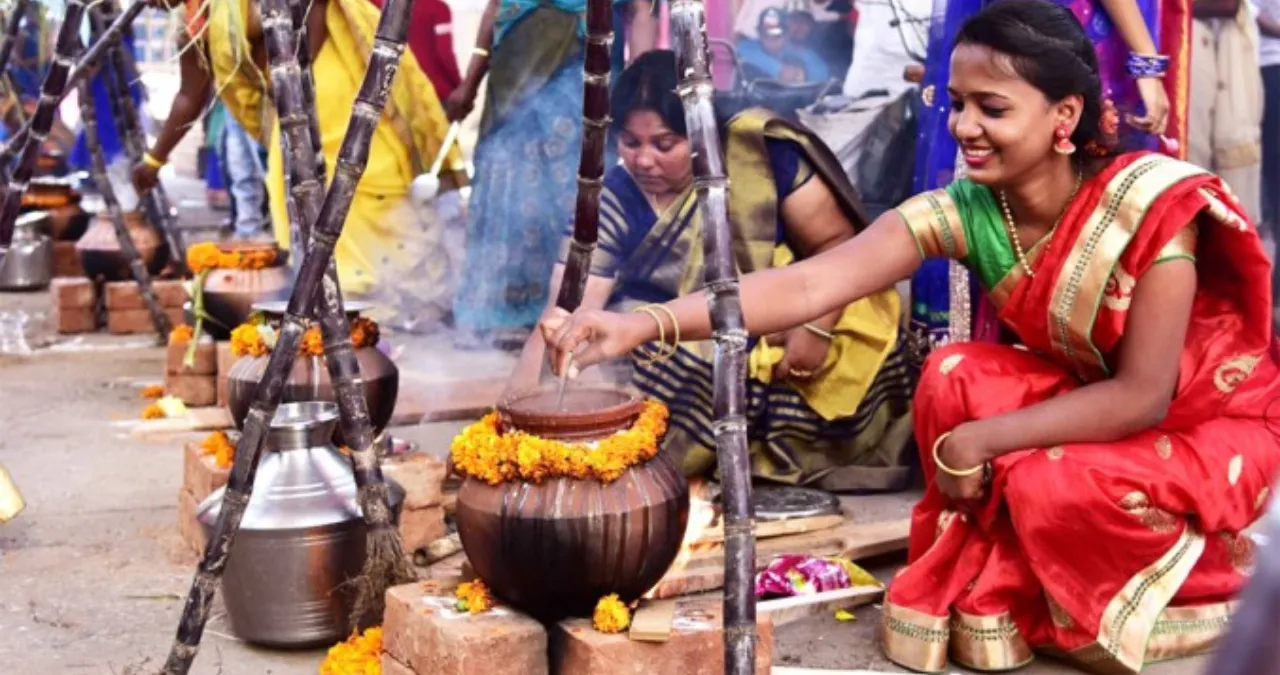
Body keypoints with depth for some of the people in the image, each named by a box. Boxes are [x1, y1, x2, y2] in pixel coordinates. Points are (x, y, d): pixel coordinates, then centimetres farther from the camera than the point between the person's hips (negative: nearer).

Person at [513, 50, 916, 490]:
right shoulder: (614, 201, -6)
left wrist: (816, 327, -21)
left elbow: (837, 241, -6)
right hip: (671, 358, 0)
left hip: (778, 343, 0)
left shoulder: (762, 155, -10)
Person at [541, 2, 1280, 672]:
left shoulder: (1151, 203, -30)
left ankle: (1186, 593, 3)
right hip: (1095, 408, 5)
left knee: (1051, 487, -30)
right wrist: (645, 324, -44)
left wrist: (977, 442, -28)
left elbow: (1143, 396, -27)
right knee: (954, 376, -20)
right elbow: (807, 285, -31)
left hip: (1220, 424, -5)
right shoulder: (964, 212, -18)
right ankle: (993, 602, 0)